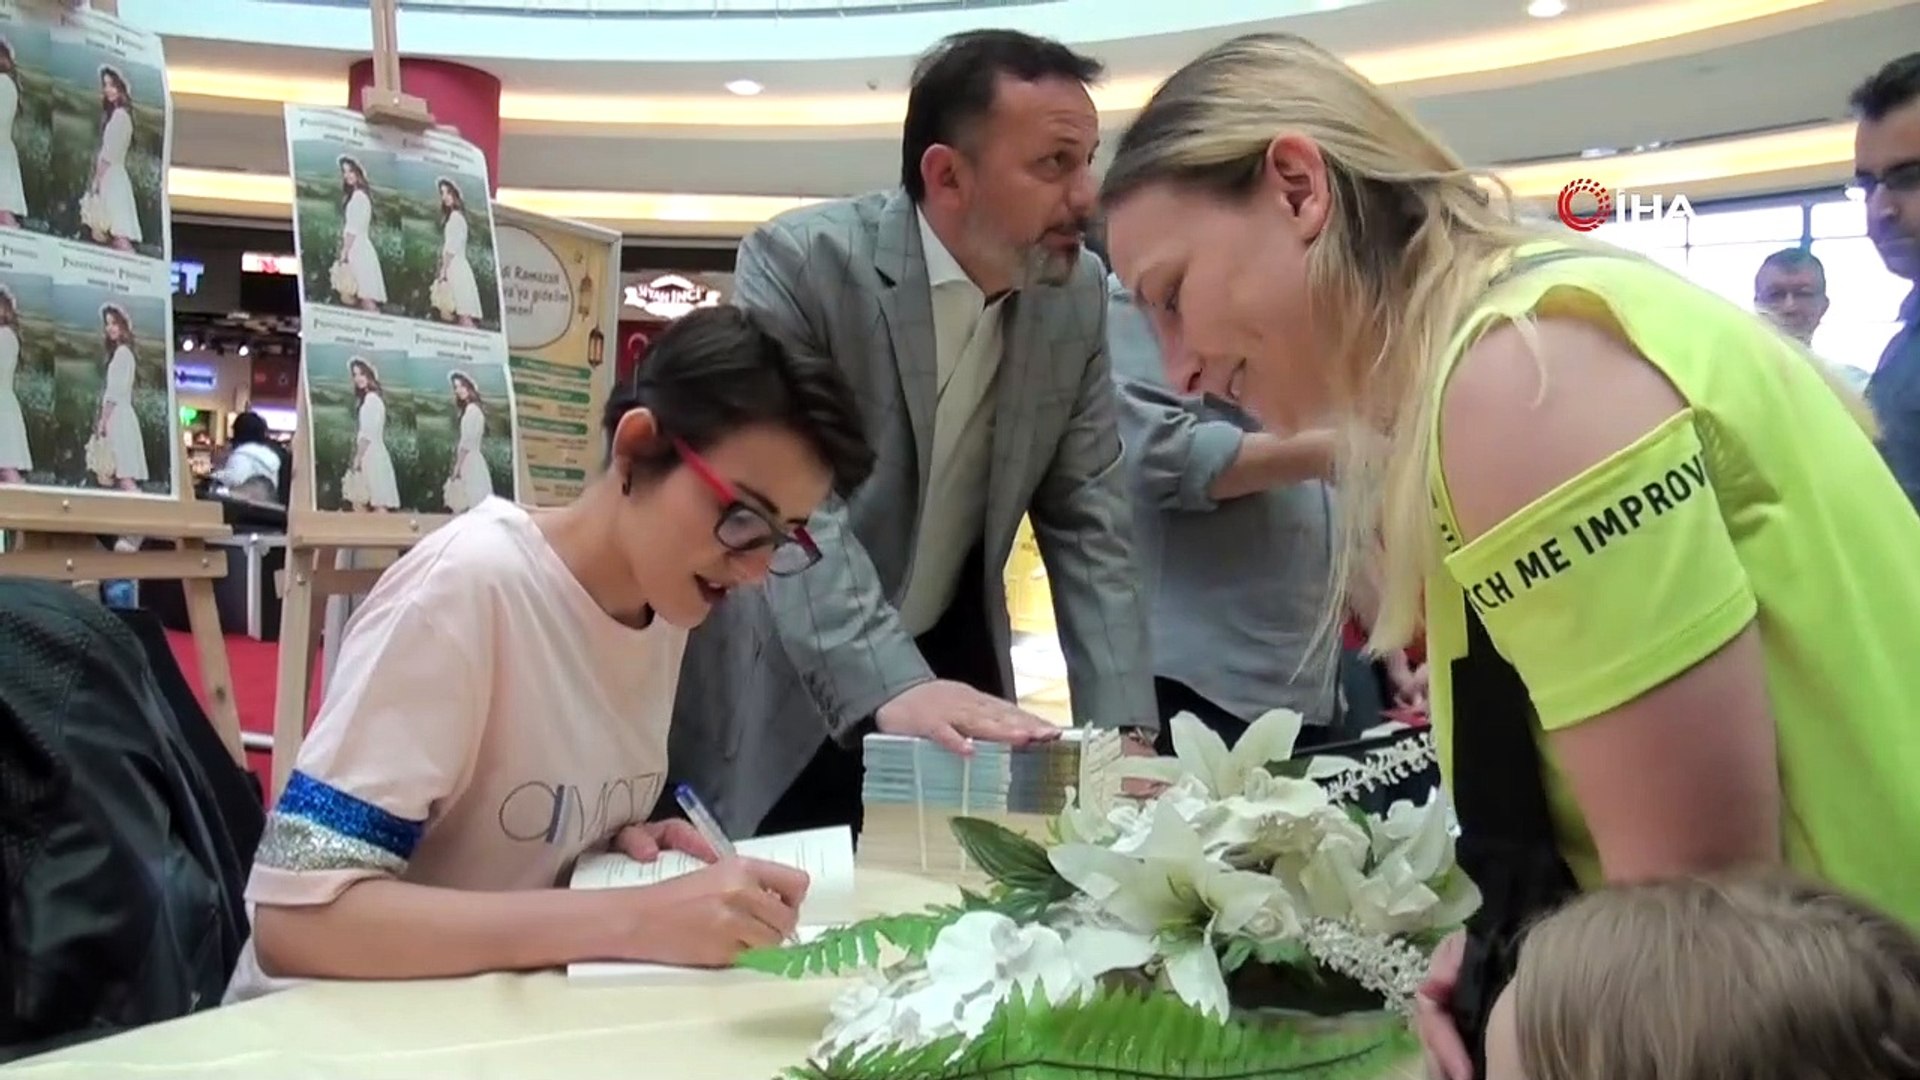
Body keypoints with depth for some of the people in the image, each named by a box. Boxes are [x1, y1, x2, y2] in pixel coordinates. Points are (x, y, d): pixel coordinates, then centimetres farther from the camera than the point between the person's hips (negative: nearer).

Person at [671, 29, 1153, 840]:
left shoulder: (1076, 293, -5)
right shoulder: (797, 263, -20)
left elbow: (1087, 522, -3)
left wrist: (1120, 729, -13)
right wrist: (889, 685, -43)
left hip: (953, 666, 5)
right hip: (783, 689, -4)